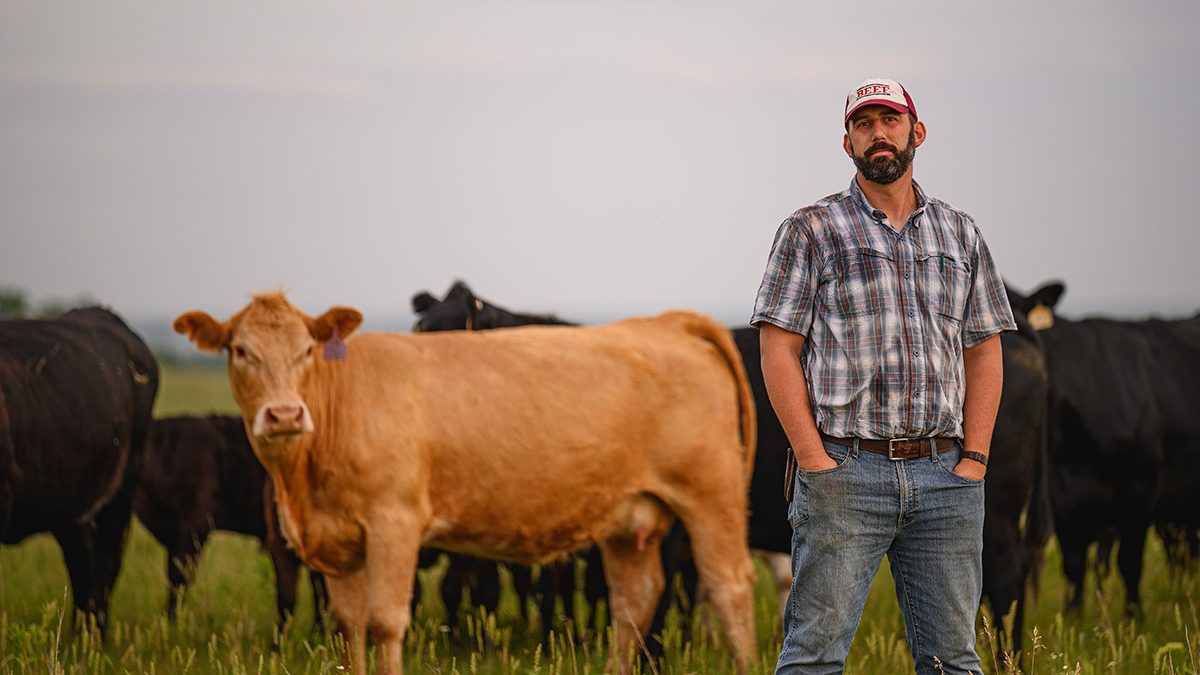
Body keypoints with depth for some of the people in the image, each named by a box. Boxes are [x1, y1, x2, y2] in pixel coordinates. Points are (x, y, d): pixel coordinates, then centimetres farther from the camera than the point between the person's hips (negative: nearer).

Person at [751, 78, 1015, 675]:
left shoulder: (959, 234, 16)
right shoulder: (810, 232, 5)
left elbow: (984, 351, 15)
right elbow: (778, 352, 0)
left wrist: (974, 458, 2)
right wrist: (814, 459, -10)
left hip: (944, 475, 3)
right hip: (844, 473, -3)